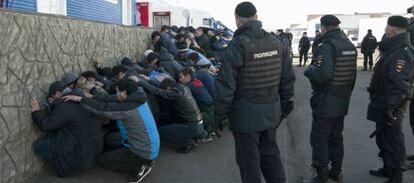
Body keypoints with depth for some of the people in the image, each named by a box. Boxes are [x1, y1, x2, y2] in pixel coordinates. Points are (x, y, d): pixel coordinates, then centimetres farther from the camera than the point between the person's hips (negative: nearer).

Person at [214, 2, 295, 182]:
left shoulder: (236, 46, -16)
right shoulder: (276, 42, 2)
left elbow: (225, 85, -17)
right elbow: (288, 77, 7)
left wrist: (219, 115, -8)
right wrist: (286, 102, 18)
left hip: (246, 115, -6)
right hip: (271, 111, 6)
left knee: (249, 160, 10)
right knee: (270, 153, 22)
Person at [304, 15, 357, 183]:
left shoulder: (326, 46, -18)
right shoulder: (350, 45, 9)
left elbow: (323, 74, -30)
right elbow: (352, 74, 13)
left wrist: (309, 70, -11)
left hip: (325, 102, -8)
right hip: (342, 101, 8)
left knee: (319, 139, 2)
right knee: (336, 137, 18)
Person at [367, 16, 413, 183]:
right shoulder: (394, 49, 12)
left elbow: (399, 86, -27)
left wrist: (389, 108, -26)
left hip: (389, 108, -11)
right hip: (383, 104, 11)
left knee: (392, 141, 0)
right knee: (383, 138, 21)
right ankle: (388, 169, 37)